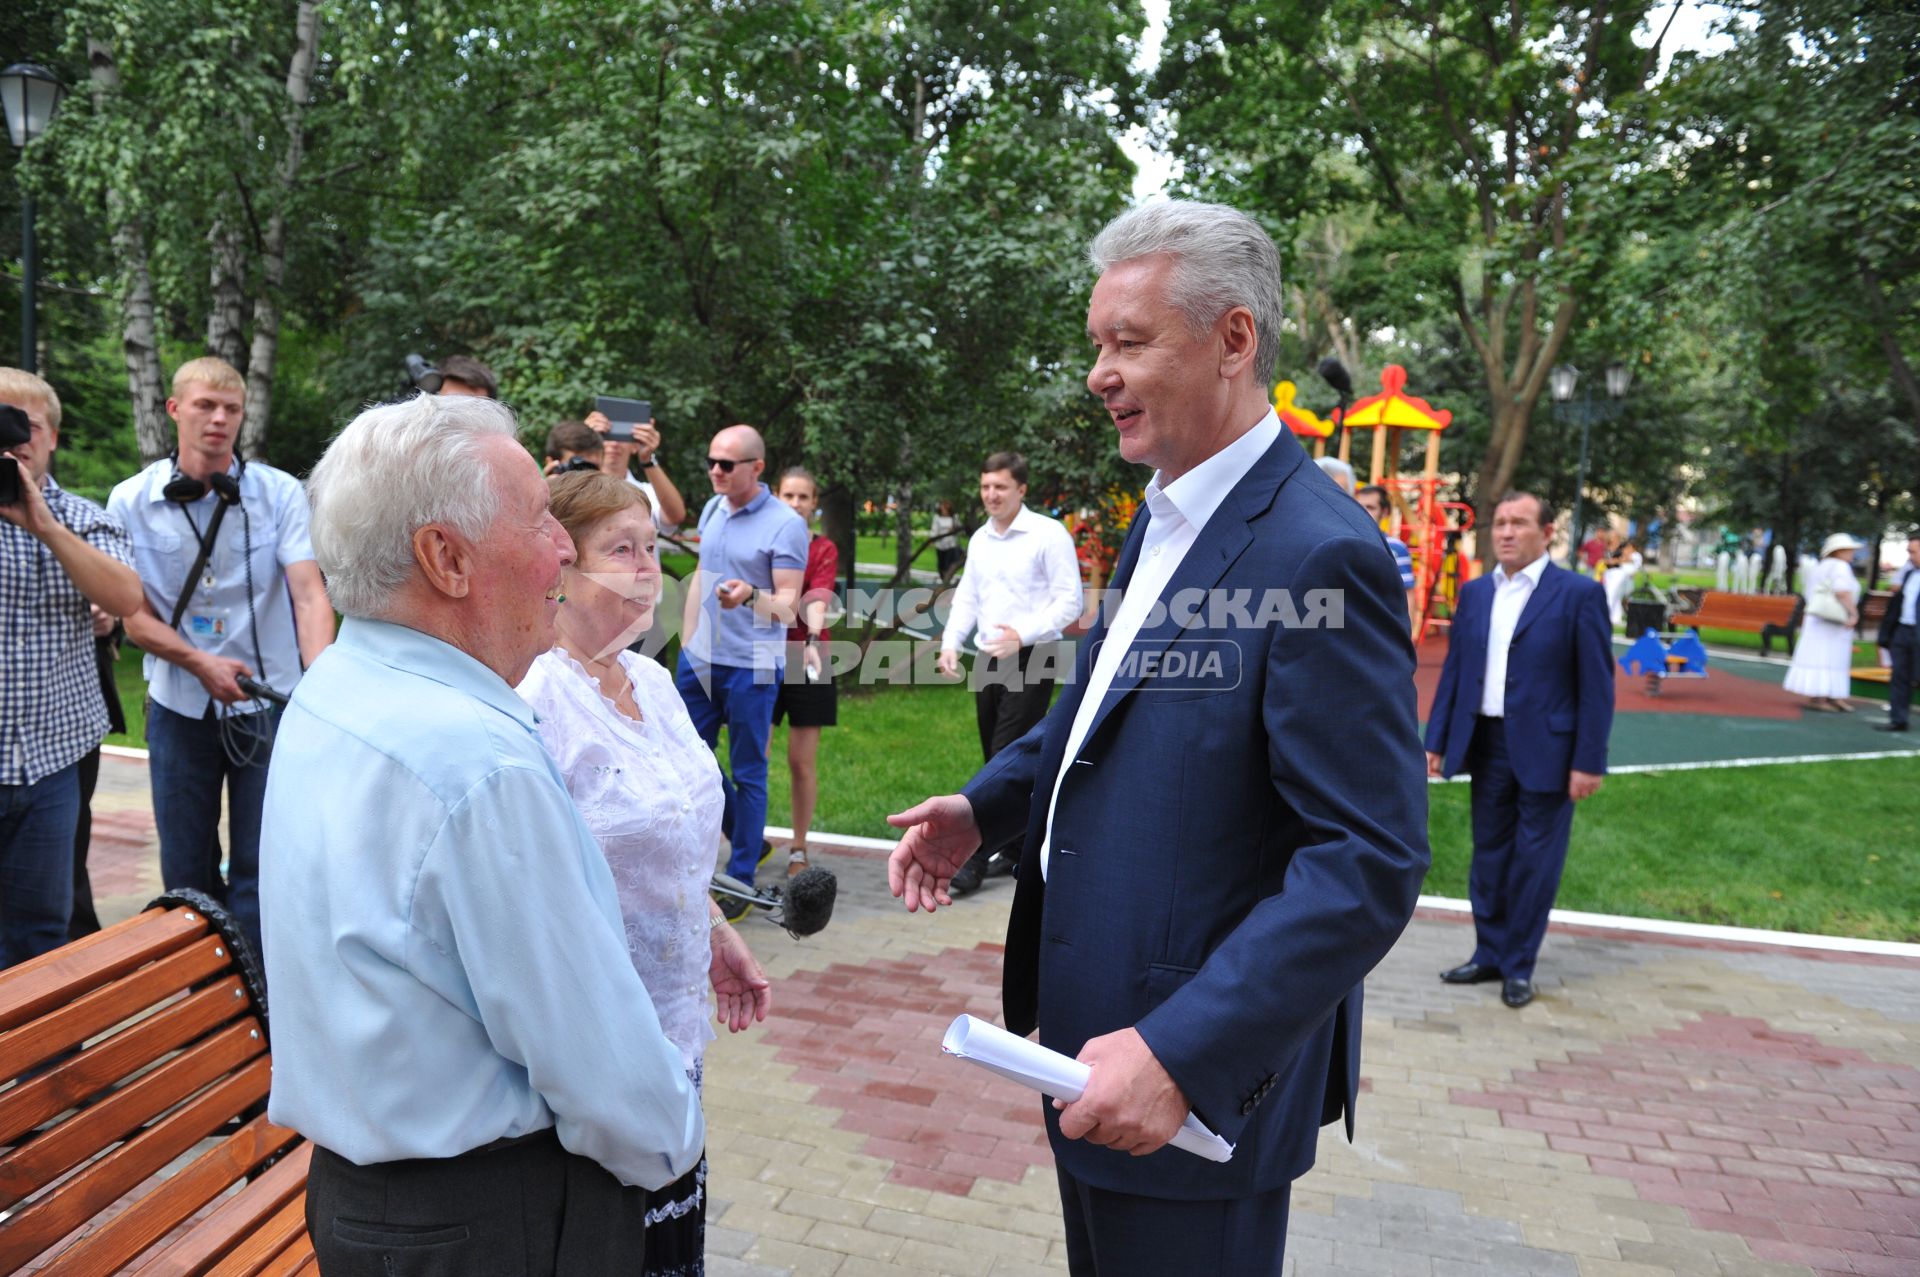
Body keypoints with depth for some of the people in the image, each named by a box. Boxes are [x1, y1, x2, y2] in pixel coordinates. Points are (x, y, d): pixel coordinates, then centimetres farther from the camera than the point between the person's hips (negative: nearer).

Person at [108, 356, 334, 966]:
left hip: (270, 702, -2)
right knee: (186, 869, 13)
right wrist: (201, 662, -19)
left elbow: (309, 593, -16)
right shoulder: (131, 500, 0)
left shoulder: (280, 492, -6)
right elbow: (133, 613, -1)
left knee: (258, 869, 3)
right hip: (179, 706, 2)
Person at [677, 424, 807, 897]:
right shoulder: (712, 510, 8)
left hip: (750, 666, -7)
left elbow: (787, 606, -16)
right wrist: (688, 640, 18)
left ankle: (740, 880, 15)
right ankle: (751, 841, 31)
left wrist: (751, 596, -36)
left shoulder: (785, 525, -12)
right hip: (699, 658, 7)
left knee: (747, 773, 3)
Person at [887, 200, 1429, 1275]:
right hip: (1094, 1025, 9)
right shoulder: (1164, 515, 5)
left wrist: (1181, 1054, -28)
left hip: (1197, 1065, -8)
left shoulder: (1317, 556, -24)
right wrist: (986, 805, 6)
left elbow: (1371, 864, -25)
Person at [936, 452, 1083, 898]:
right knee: (998, 759, 11)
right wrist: (950, 643, 0)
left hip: (1032, 660, -7)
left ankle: (977, 857, -8)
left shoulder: (1048, 535, -9)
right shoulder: (980, 539, 12)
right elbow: (966, 598, 16)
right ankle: (1015, 851, 23)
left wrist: (1023, 634, -24)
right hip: (989, 660, 7)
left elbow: (1069, 601, -12)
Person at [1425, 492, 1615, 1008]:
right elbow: (1454, 670, 10)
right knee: (1488, 855, 13)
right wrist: (1436, 740, 6)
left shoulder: (1579, 594, -7)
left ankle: (1518, 966, 17)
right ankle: (1489, 955, 26)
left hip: (1545, 751, -5)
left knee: (1534, 862, 4)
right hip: (1486, 746, 5)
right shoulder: (1474, 593, 8)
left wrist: (1589, 761, -12)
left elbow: (1597, 684, -8)